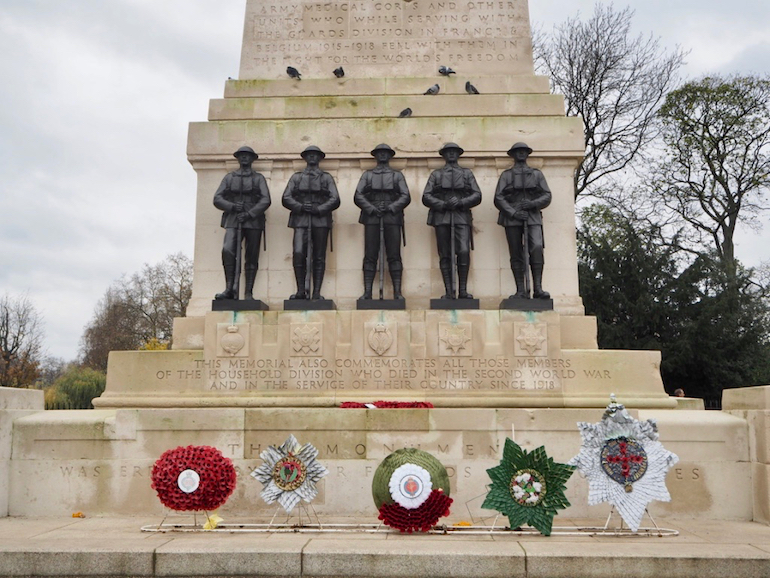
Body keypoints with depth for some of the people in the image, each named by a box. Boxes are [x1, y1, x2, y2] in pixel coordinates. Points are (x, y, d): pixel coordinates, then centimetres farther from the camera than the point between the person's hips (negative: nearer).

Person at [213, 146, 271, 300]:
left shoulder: (259, 178, 12)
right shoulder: (229, 177, 17)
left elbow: (266, 200, -1)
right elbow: (217, 199, 9)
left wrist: (249, 214, -13)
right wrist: (232, 206, -10)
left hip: (253, 222, 0)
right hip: (233, 221, 0)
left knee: (251, 257, -2)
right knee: (228, 250, -21)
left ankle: (248, 293, 1)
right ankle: (229, 289, -19)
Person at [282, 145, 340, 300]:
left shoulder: (326, 177, 15)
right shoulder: (296, 177, 17)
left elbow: (335, 200, 4)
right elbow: (286, 198, 8)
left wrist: (319, 209, -11)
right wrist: (301, 207, -10)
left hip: (321, 220, 0)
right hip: (301, 220, 0)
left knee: (319, 258, -2)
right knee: (299, 254, -15)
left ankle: (317, 293, 0)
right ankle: (301, 291, -7)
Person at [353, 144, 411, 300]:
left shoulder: (397, 175, 16)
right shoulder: (367, 175, 17)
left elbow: (406, 197, 5)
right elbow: (358, 196, 6)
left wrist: (391, 207, -10)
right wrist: (372, 209, -10)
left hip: (392, 218, 0)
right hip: (371, 218, 0)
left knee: (394, 256, -4)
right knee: (370, 256, -3)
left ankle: (397, 292, -4)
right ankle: (367, 292, -3)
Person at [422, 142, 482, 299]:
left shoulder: (467, 173, 18)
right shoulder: (436, 174, 16)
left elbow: (477, 195, 7)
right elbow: (426, 197, 6)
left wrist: (461, 202, -11)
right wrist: (443, 204, -11)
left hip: (462, 217, 0)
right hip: (441, 217, 1)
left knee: (464, 252, -17)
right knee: (445, 255, -2)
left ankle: (463, 290, -10)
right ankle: (449, 292, 0)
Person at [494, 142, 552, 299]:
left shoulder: (537, 174, 19)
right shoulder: (506, 175, 14)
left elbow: (547, 196, 11)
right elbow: (498, 198, 3)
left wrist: (533, 203, -10)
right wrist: (513, 212, -12)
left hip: (533, 217, 0)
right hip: (512, 219, 0)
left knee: (537, 248, -19)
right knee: (516, 255, -3)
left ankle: (538, 288, -20)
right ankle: (521, 290, -1)